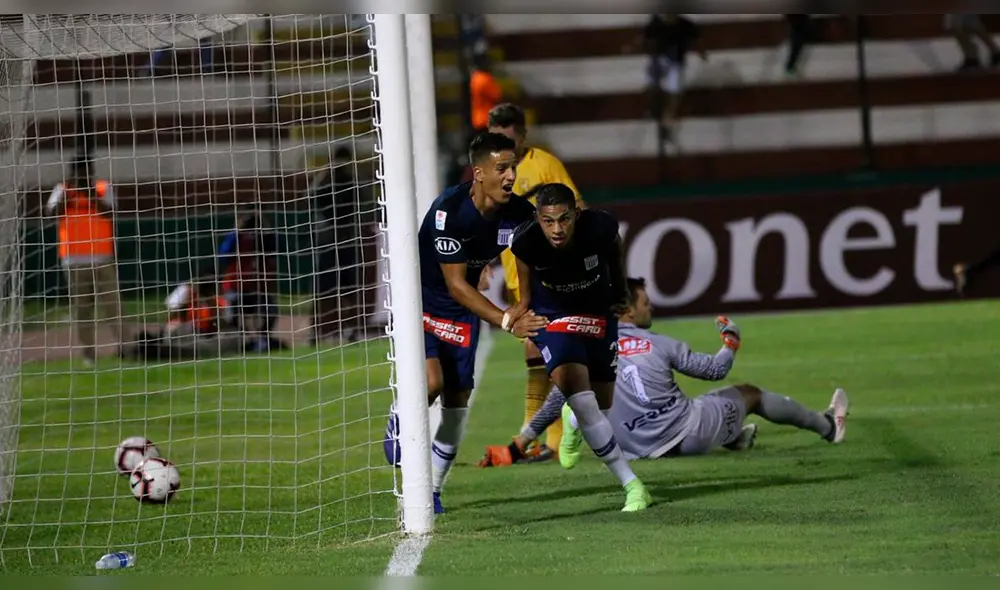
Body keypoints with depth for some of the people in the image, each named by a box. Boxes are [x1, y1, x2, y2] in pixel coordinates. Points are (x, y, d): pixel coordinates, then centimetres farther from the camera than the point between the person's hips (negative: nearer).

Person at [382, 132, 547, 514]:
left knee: (457, 401, 1)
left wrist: (523, 307, -13)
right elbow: (456, 284, -28)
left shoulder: (518, 213, -14)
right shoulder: (450, 210, -30)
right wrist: (505, 321, -34)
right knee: (431, 381, -26)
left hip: (463, 311, 5)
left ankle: (432, 488, 16)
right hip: (422, 299, -5)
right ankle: (399, 422, 8)